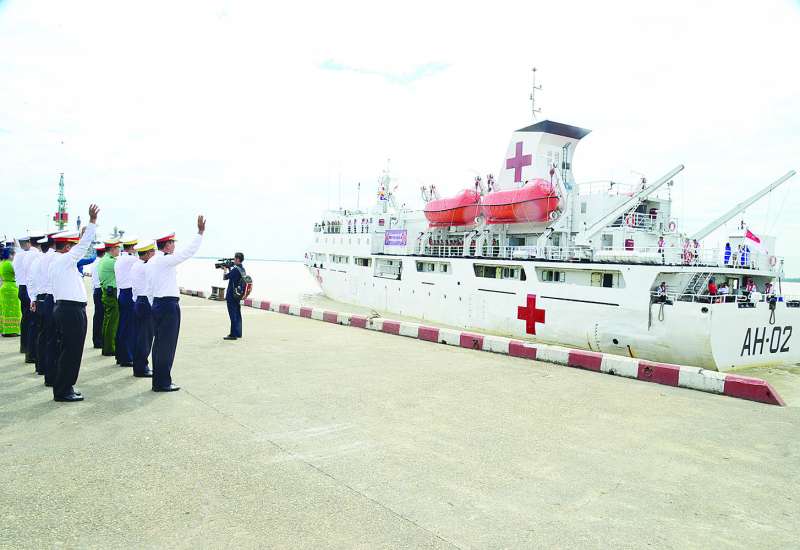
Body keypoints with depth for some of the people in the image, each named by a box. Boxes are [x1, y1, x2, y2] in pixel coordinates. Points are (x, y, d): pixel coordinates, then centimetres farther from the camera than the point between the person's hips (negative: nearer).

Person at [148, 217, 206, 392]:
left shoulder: (151, 262, 13)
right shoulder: (166, 260, -13)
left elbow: (149, 288, 17)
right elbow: (189, 252, -18)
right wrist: (200, 232, -14)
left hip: (157, 304, 9)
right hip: (169, 305, -9)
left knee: (159, 343, 13)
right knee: (168, 344, -3)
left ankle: (158, 380, 20)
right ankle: (163, 383, 2)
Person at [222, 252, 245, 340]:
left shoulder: (235, 270, -19)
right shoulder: (242, 269, 9)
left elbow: (225, 277, -12)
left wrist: (225, 269, 3)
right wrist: (228, 268, 13)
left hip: (232, 296, -9)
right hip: (238, 295, 9)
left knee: (233, 315, -5)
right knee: (237, 315, 13)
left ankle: (233, 334, -3)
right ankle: (238, 333, 20)